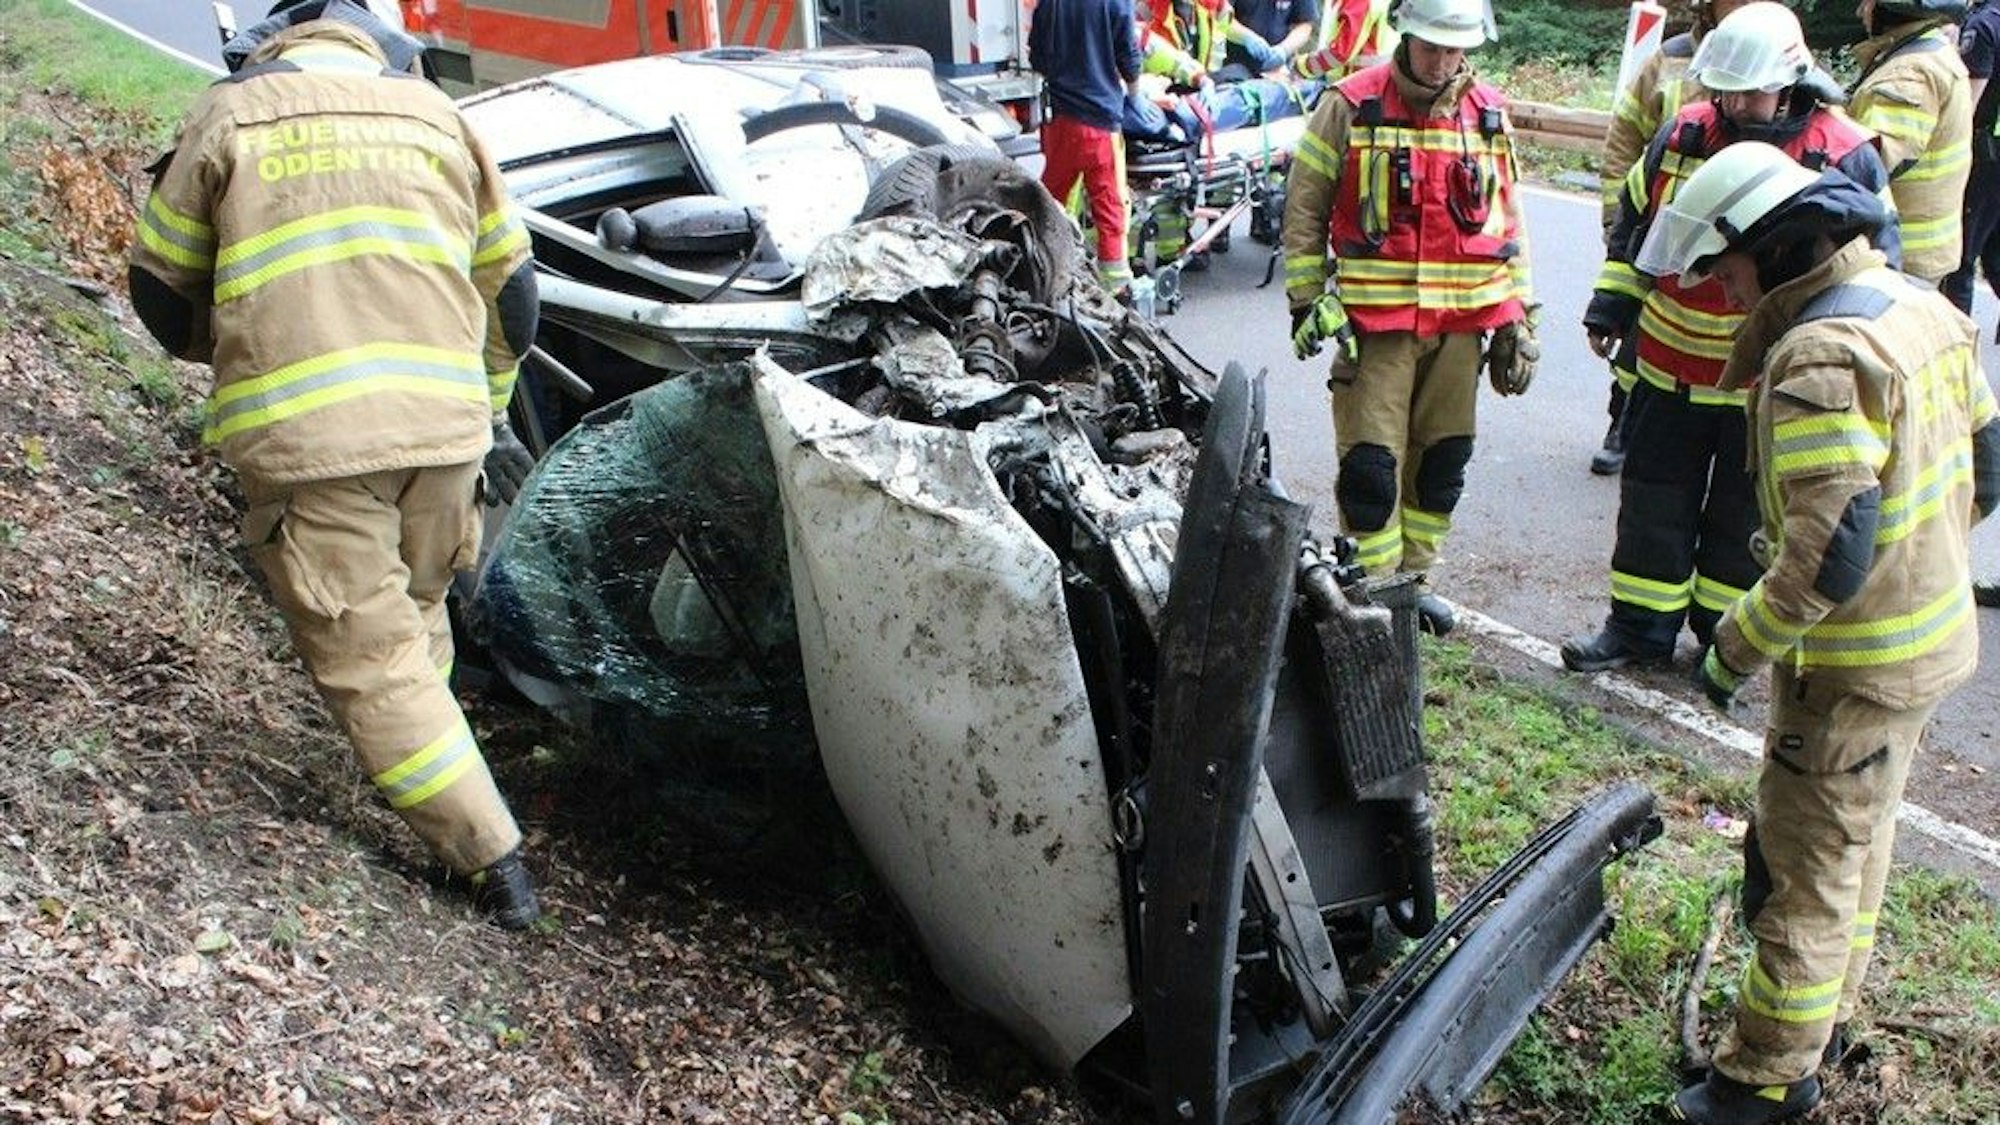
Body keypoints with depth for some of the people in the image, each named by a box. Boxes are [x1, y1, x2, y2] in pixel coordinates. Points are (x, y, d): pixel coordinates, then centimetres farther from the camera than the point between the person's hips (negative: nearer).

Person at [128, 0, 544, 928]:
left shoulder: (230, 112, 10)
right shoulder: (435, 113, 18)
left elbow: (159, 286, 14)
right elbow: (511, 288, 21)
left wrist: (222, 353, 35)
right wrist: (488, 412, 34)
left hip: (304, 434, -3)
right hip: (442, 424, 4)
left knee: (367, 655, 3)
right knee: (414, 620, 24)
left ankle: (493, 861, 2)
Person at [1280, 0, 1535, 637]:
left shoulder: (1489, 115, 8)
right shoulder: (1351, 106, -4)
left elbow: (1508, 223, 14)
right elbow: (1304, 209, 0)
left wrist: (1517, 319, 11)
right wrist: (1306, 299, -5)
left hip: (1461, 324, 5)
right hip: (1374, 321, -4)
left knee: (1442, 462, 13)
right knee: (1371, 465, -5)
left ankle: (1412, 578, 29)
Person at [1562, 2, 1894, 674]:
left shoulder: (1846, 158, -10)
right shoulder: (1682, 135, -1)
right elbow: (1633, 224, 13)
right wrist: (1610, 309, 10)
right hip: (1670, 367, 3)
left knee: (1744, 517, 12)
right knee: (1654, 503, 12)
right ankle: (1640, 627, 26)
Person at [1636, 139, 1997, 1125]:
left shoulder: (1820, 355, -27)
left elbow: (1829, 554, -30)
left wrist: (1735, 648, -17)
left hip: (1855, 667, -10)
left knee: (1805, 870, 5)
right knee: (1859, 839, 25)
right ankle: (1829, 1011, 44)